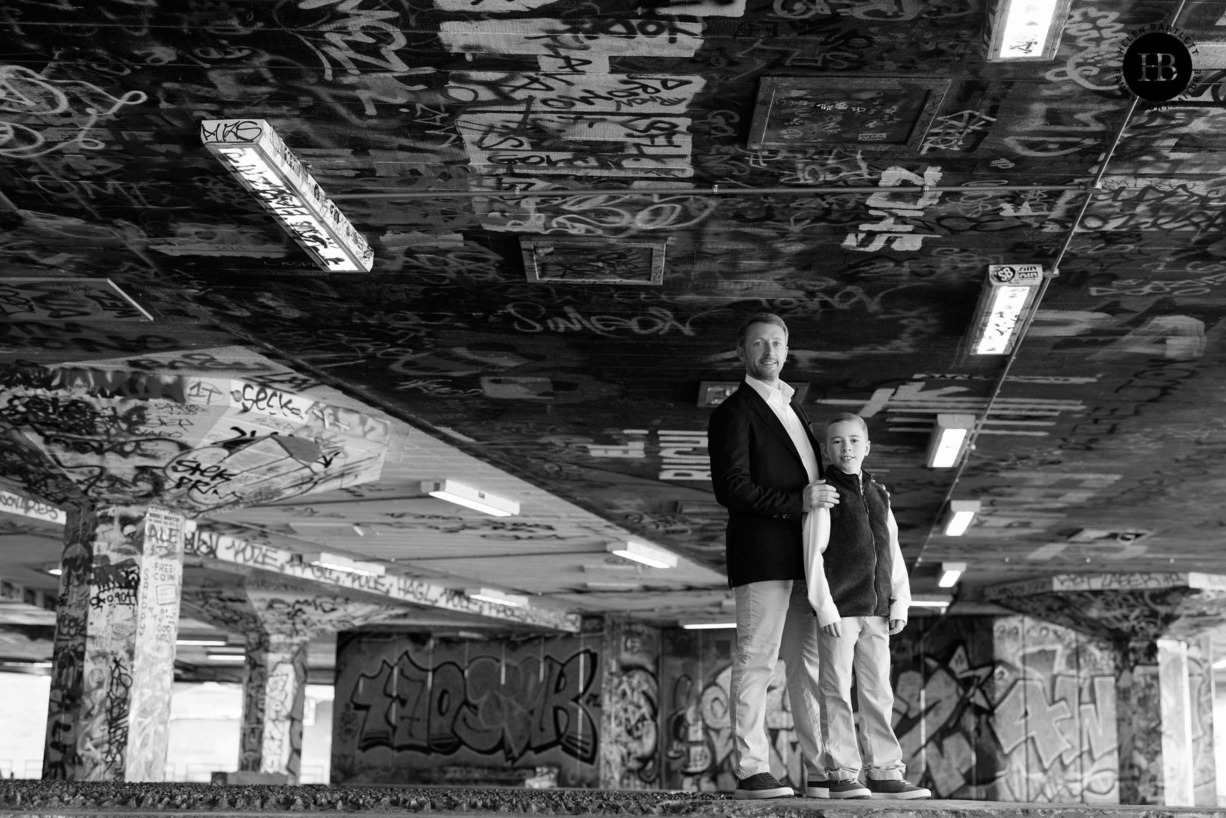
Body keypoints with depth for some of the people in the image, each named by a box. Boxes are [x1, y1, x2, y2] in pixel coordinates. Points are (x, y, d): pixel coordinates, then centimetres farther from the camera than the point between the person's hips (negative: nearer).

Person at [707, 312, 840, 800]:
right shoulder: (733, 412, -3)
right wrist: (798, 501, -18)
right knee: (756, 659, -8)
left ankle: (819, 770, 9)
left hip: (804, 557, 8)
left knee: (810, 665, 6)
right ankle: (751, 771, -7)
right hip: (762, 552, -8)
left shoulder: (791, 404, 23)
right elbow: (731, 489, -13)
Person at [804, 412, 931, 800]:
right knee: (838, 692, -1)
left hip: (876, 609, 6)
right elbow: (813, 554, -9)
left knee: (878, 692, 8)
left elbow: (893, 552, 15)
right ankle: (841, 774, 2)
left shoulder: (879, 494, 14)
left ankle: (885, 773, 12)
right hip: (839, 609, -6)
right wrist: (824, 606, -14)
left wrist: (900, 601, 8)